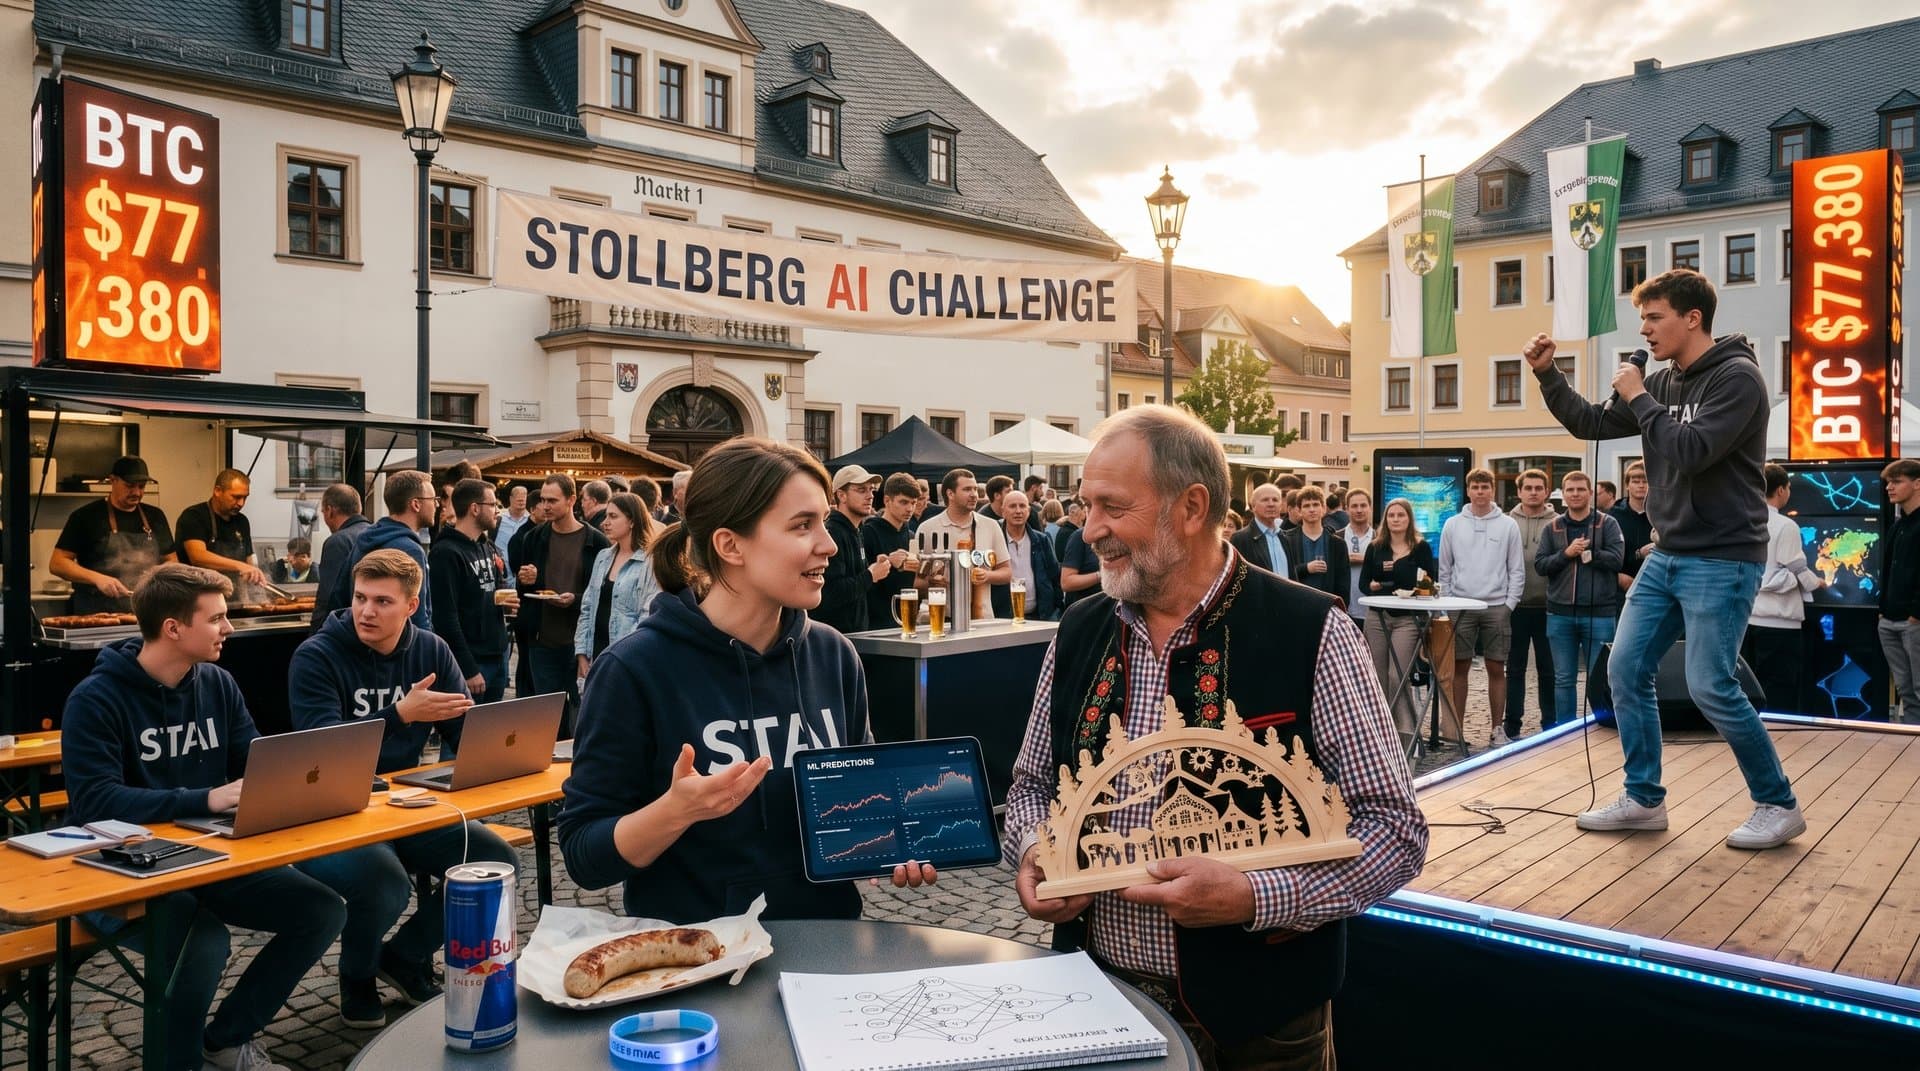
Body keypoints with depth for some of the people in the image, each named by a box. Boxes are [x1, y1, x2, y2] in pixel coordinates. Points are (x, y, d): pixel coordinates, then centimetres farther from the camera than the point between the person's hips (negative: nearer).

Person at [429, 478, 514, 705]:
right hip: (470, 662, -8)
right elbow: (445, 617, -18)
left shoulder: (489, 547, 14)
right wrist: (468, 669, -20)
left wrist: (509, 597, 1)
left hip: (497, 657, 8)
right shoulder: (446, 553, -13)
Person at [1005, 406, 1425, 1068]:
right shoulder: (1077, 633, 1)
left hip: (1256, 1015, -3)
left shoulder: (1309, 633, -14)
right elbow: (1033, 783, 12)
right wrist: (1031, 852, -8)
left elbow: (1395, 828, -14)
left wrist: (1255, 899, -25)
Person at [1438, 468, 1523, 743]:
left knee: (1496, 668, 3)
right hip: (1460, 606, 1)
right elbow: (1444, 569, 8)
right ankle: (1454, 728, 10)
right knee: (1459, 668, 4)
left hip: (1497, 606, -1)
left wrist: (1509, 604, -5)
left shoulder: (1508, 525, 2)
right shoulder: (1452, 525, 5)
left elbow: (1517, 570, 3)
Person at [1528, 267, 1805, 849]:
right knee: (1626, 671, 4)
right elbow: (1591, 424, 16)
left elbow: (1691, 452, -25)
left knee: (1710, 686, -8)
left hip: (1722, 560, -8)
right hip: (1667, 556, 8)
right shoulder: (1664, 382, 10)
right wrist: (1546, 373, 4)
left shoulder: (1737, 376, -13)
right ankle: (1644, 799, 15)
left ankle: (1779, 805, 11)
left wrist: (1639, 398, -13)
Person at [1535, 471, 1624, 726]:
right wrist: (1566, 553, -12)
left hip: (1598, 612, -3)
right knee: (1563, 679, 8)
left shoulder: (1607, 524, 2)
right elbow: (1539, 564, 0)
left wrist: (1584, 552, -9)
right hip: (1560, 614, 3)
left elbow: (1617, 559, -11)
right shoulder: (1553, 528, 9)